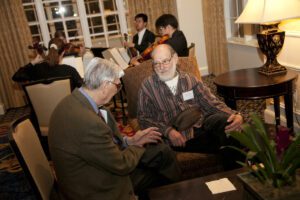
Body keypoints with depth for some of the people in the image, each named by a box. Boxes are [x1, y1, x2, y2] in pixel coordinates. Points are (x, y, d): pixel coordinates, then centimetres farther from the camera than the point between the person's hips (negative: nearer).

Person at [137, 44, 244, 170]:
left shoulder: (190, 80, 12)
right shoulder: (148, 86, 4)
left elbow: (212, 103, 6)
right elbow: (144, 118, 0)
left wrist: (235, 115, -13)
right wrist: (168, 131, -17)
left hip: (201, 126, 4)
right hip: (178, 137, -4)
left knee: (225, 121, -29)